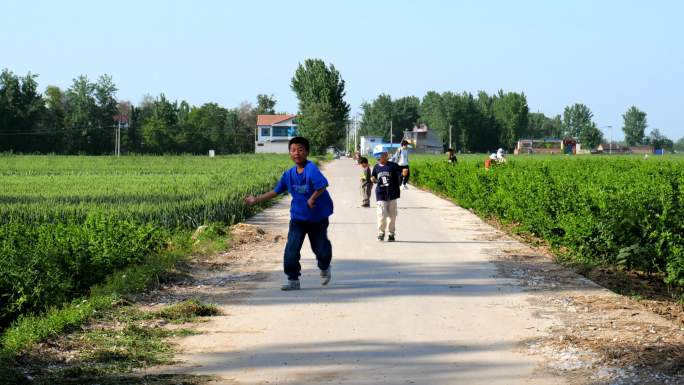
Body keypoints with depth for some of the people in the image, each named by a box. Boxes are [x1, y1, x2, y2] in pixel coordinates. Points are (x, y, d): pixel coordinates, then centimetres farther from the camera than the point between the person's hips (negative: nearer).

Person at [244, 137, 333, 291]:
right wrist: (256, 200, 12)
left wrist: (313, 198, -38)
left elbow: (322, 185, -32)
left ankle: (325, 268, 42)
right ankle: (293, 279, 0)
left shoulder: (311, 169, -19)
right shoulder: (289, 174, 0)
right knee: (291, 248, -10)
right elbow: (275, 191, 11)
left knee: (321, 248, 9)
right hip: (298, 217, 4)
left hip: (318, 217, -4)